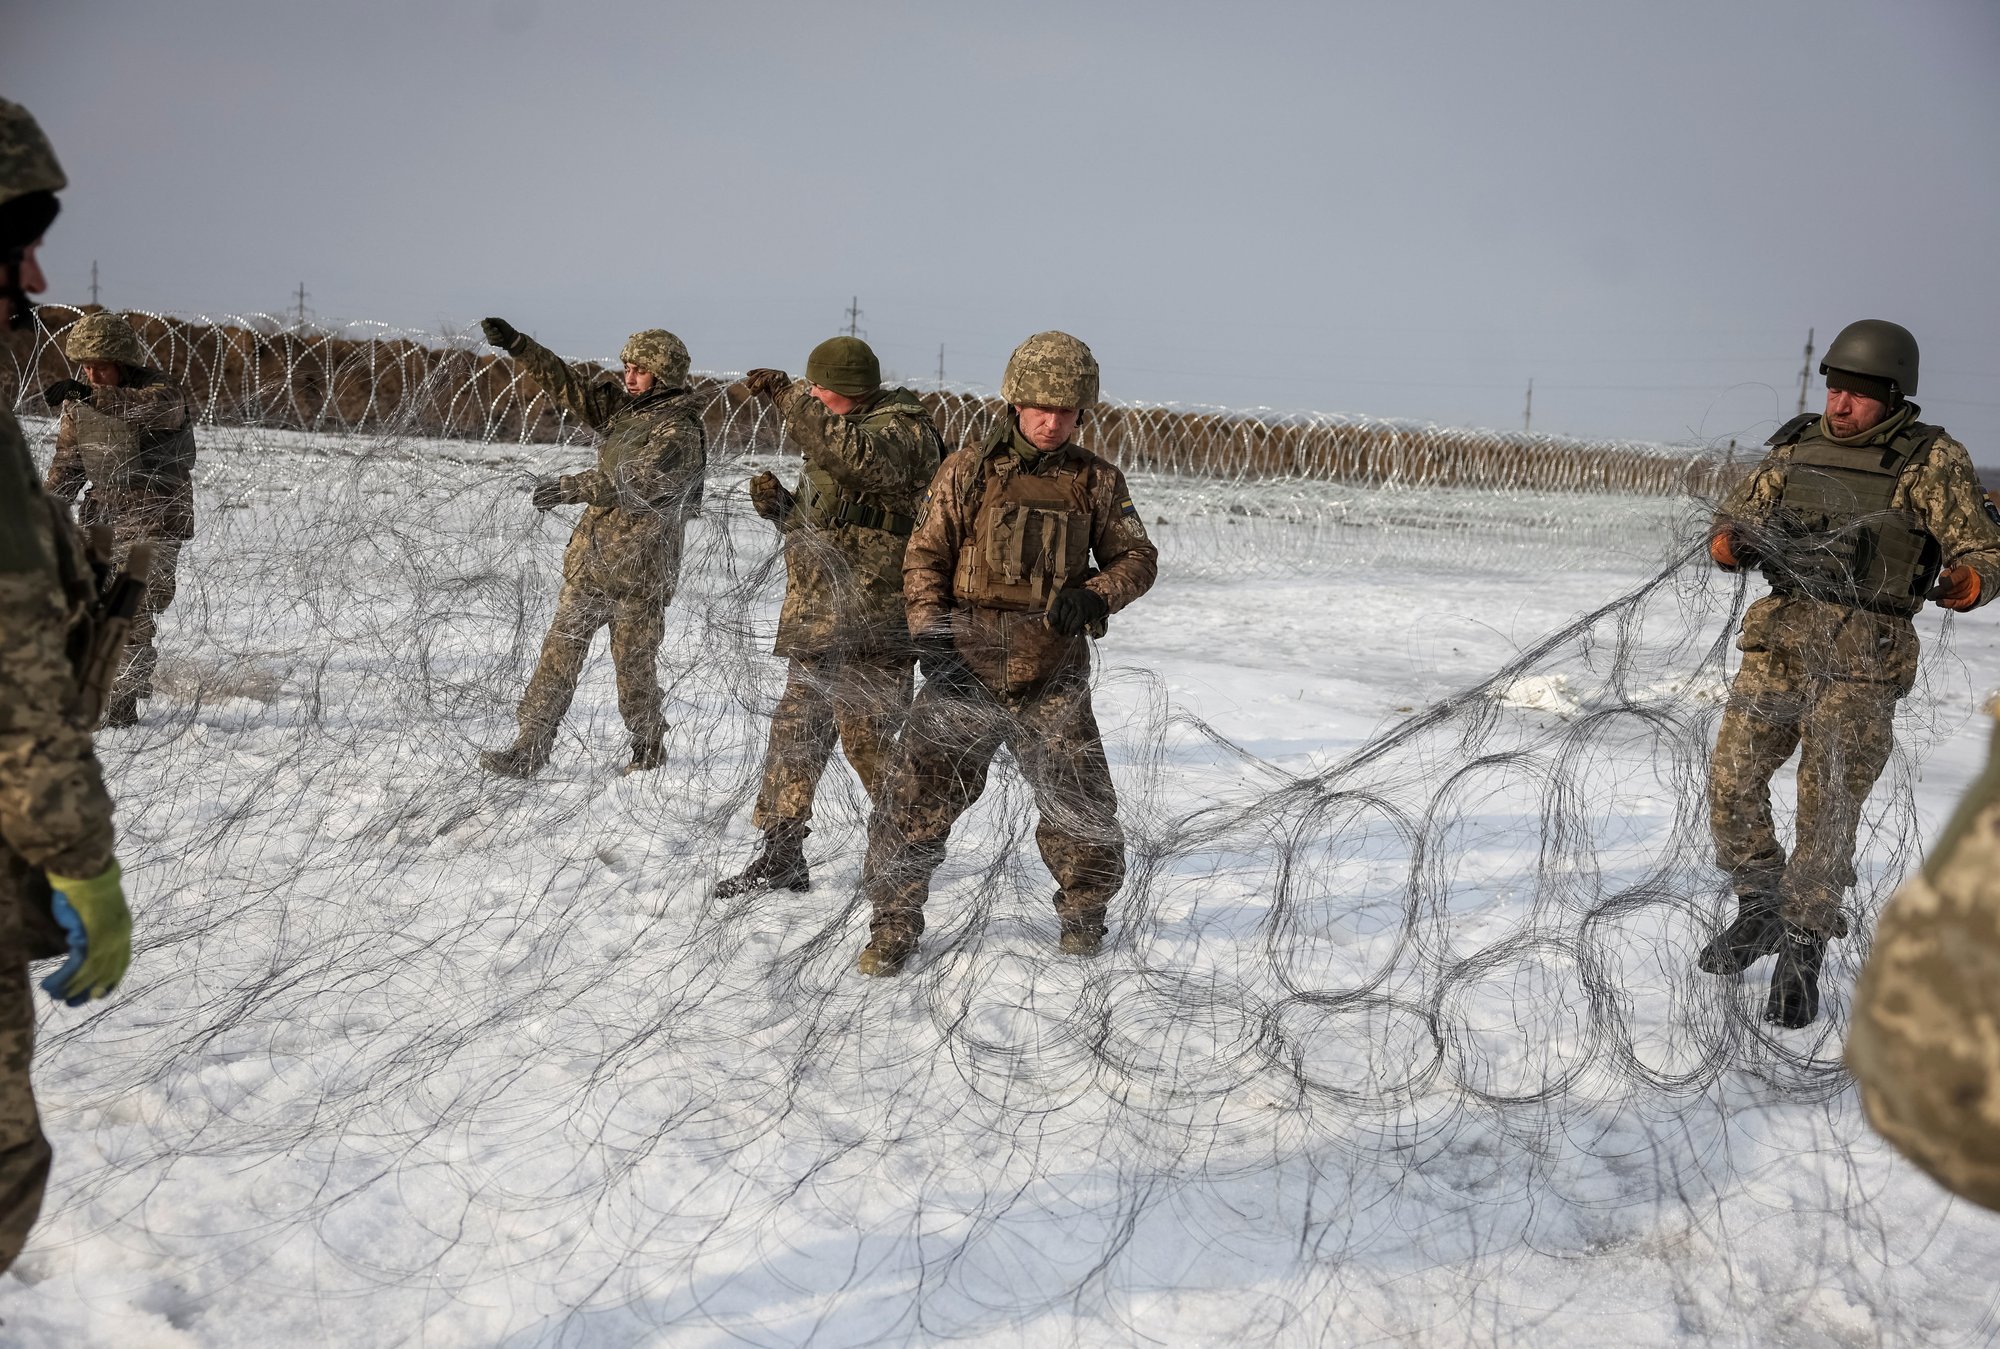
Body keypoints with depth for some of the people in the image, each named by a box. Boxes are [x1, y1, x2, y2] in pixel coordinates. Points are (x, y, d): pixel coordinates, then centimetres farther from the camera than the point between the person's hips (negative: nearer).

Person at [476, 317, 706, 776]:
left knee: (634, 664, 4)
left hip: (638, 571, -7)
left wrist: (572, 487, -34)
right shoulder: (624, 406, 12)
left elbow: (639, 480, -27)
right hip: (590, 561, 7)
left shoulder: (680, 432, -14)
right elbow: (571, 386, 15)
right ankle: (529, 749, 6)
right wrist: (517, 346, 6)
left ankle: (649, 751, 23)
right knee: (560, 652, 4)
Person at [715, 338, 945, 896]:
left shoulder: (904, 429, -7)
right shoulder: (834, 432, 21)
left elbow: (859, 458, -31)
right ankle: (781, 855, 16)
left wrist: (790, 396, -26)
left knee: (866, 737, -8)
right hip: (816, 618, 9)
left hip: (871, 622, -9)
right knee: (795, 729, 8)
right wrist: (780, 506, 5)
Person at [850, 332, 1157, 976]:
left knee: (1081, 803, 4)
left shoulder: (1098, 481, 5)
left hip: (1054, 675, 1)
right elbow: (924, 557, 4)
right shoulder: (968, 472, 2)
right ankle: (893, 924, 14)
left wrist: (1094, 595, -11)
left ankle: (1084, 912, 30)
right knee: (917, 799, -3)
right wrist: (931, 634, -9)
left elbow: (1137, 557, 9)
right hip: (966, 667, -1)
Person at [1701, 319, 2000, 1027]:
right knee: (1731, 784, 3)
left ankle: (1803, 952, 15)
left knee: (1827, 811, -2)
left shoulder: (1934, 461, -1)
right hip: (1776, 642, 4)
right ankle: (1761, 911, 27)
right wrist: (1731, 539, -9)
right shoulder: (1796, 447, 9)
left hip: (1861, 659, -4)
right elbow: (1738, 515, 16)